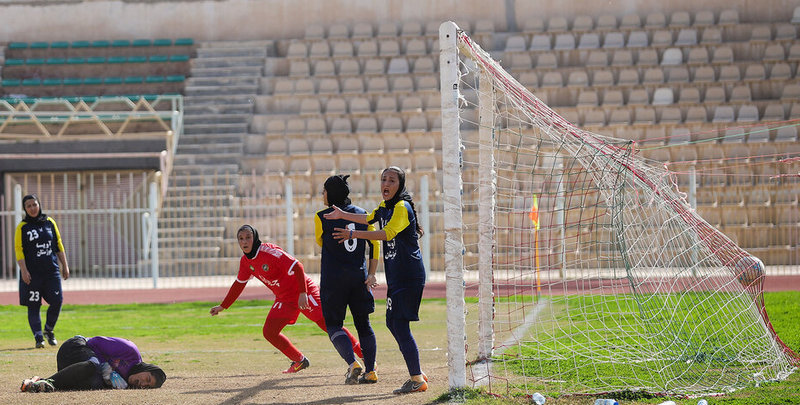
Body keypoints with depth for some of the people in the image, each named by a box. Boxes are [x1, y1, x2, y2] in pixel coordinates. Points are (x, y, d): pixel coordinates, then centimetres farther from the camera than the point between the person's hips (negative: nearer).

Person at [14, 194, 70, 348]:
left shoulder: (49, 222, 11)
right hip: (32, 272, -2)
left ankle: (49, 330, 19)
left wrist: (65, 266, 11)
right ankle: (39, 337, 1)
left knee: (57, 301, -4)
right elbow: (18, 250, -5)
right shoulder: (22, 227, 2)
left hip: (52, 270, 3)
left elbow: (59, 245, 15)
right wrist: (24, 270, -16)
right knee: (33, 306, -4)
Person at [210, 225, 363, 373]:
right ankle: (299, 361, 13)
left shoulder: (269, 252, -23)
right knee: (269, 332, -3)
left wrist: (303, 294, -30)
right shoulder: (246, 261, 1)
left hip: (304, 293, -8)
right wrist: (223, 306, 20)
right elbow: (239, 284, 17)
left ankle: (364, 355, -7)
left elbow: (297, 268, -25)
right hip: (284, 300, 8)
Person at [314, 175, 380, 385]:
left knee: (333, 325, 3)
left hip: (333, 279, -4)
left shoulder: (322, 217, -5)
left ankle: (353, 363, -19)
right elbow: (375, 244, 4)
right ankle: (370, 371, 9)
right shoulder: (362, 214, 6)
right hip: (359, 277, 4)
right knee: (363, 324, 14)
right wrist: (371, 274, 5)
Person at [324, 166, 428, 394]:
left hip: (409, 276, -10)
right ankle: (417, 373, 23)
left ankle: (417, 381, -10)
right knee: (392, 323, 14)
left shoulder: (402, 208, -15)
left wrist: (354, 234, -32)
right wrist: (342, 215, 41)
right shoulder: (385, 207, 14)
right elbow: (369, 219, 33)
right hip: (395, 276, 10)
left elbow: (388, 233, -30)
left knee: (400, 325, -13)